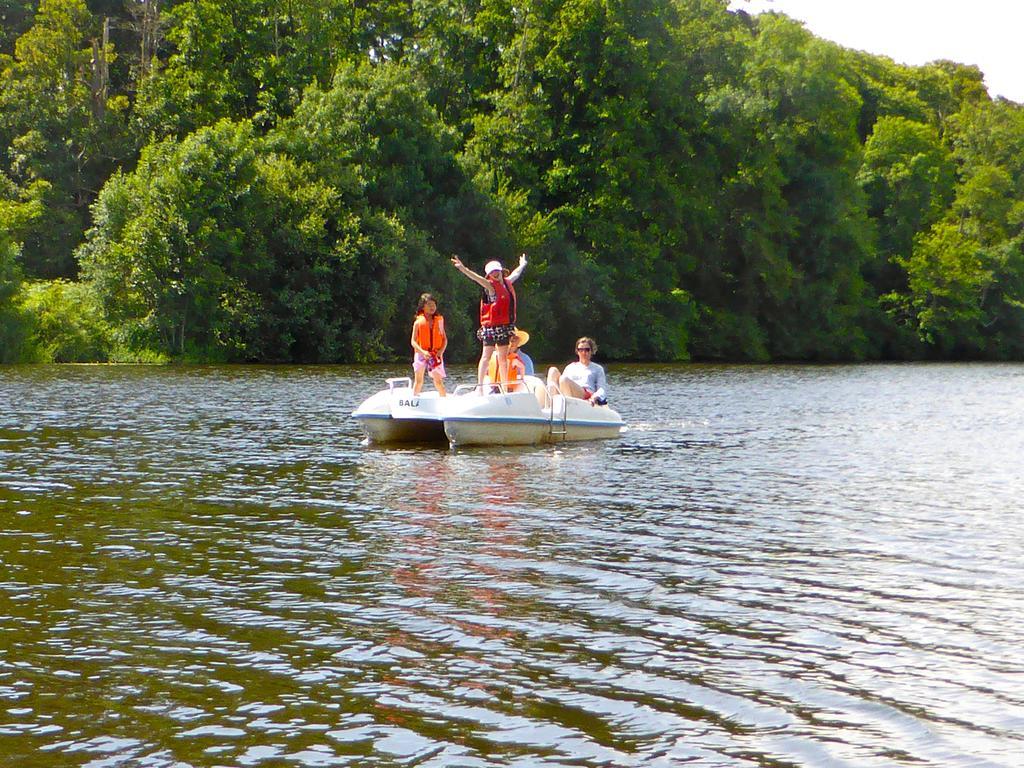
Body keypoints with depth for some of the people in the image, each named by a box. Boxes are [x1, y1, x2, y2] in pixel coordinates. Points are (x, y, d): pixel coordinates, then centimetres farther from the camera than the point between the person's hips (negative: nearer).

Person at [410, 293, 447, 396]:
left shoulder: (439, 321, 6)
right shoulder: (418, 322, -1)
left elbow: (444, 339, 8)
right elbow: (413, 341, -6)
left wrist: (441, 351, -11)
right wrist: (423, 352, -21)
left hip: (436, 355, 1)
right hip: (421, 354, -1)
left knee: (438, 381, 0)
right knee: (419, 380, 3)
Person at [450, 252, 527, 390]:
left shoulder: (507, 282, 14)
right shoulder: (490, 286, -5)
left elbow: (515, 274, 35)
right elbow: (476, 278, -20)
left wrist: (522, 265, 54)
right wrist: (463, 268, -36)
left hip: (505, 326, 7)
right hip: (491, 326, -7)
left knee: (503, 357, 10)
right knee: (486, 356, -7)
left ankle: (504, 385, 15)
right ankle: (480, 384, -8)